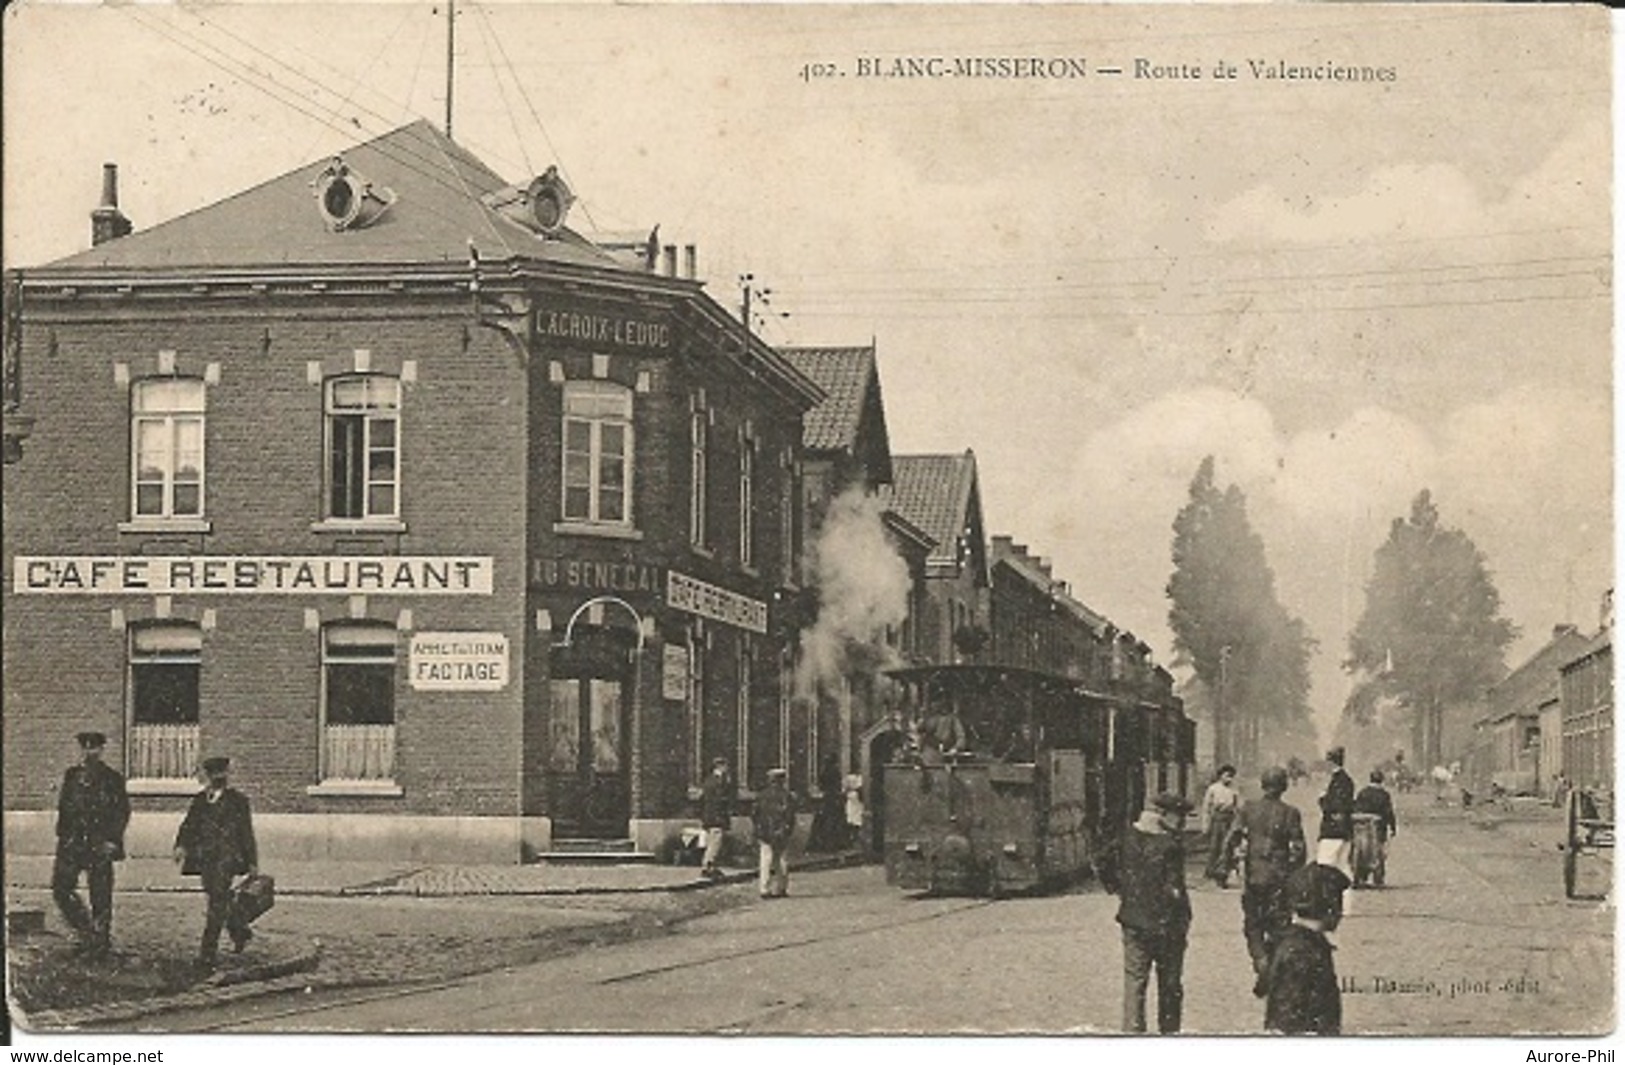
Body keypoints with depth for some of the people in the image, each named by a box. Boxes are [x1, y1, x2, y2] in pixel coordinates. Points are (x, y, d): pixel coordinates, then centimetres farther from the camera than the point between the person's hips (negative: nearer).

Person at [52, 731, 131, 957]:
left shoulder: (112, 779, 0)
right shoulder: (71, 775, 10)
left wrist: (112, 840, -3)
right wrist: (62, 835, 6)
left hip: (100, 843, -3)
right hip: (73, 843, 3)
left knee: (100, 894, -1)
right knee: (61, 887, 0)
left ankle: (101, 941, 5)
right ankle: (86, 931, 12)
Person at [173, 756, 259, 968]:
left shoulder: (238, 800, 2)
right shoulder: (199, 799, 14)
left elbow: (247, 832, 3)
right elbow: (189, 825, 10)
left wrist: (252, 863, 3)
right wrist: (181, 845, -8)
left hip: (226, 857, -5)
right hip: (205, 857, 5)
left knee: (217, 903, -11)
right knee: (218, 900, 12)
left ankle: (207, 954, -11)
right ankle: (240, 932, 36)